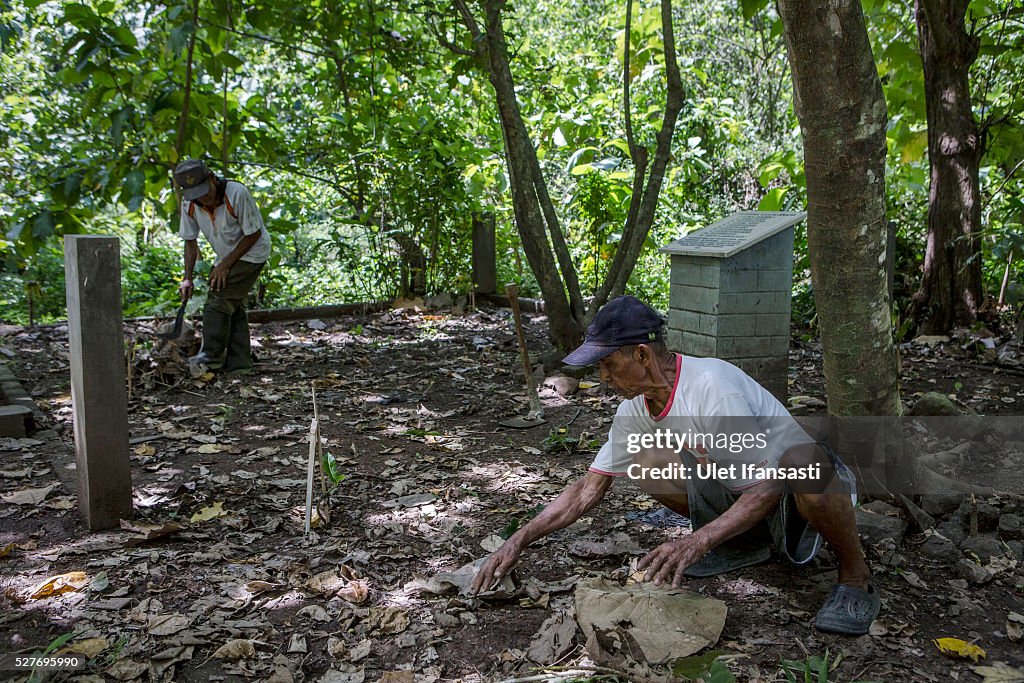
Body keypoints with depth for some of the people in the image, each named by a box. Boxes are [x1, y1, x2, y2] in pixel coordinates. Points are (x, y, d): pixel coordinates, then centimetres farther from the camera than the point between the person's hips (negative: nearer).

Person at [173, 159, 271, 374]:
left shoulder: (237, 193, -29)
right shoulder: (189, 203, -11)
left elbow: (253, 234, -21)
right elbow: (190, 241, 0)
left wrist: (225, 264, -18)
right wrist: (187, 278, -8)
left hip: (251, 252, -7)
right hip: (227, 256, 7)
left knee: (218, 300, -14)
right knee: (233, 306, 9)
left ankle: (211, 357, -6)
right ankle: (239, 364, 15)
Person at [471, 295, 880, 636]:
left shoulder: (712, 387, -32)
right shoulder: (636, 408, -8)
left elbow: (766, 487, -31)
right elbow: (588, 490, -3)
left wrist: (697, 541, -44)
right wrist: (519, 541, -11)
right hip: (740, 491, 7)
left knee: (802, 462, -41)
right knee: (646, 461, -10)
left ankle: (855, 576, -13)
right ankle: (746, 543, 7)